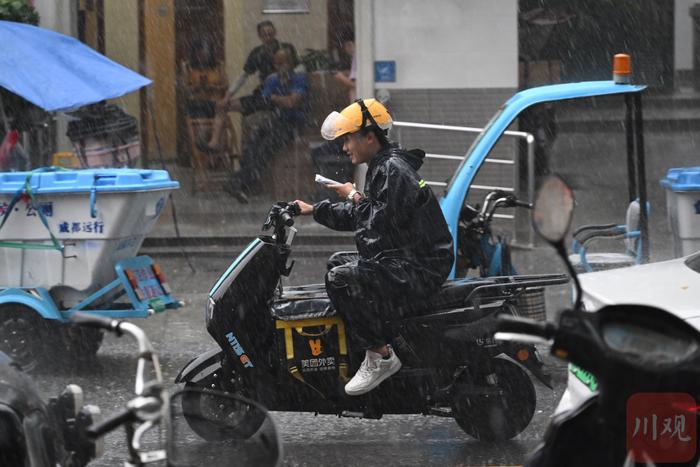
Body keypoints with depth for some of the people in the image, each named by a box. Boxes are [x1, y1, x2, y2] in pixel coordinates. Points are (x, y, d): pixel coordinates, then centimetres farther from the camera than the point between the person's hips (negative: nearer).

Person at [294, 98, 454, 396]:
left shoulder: (394, 171, -17)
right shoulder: (381, 168, 17)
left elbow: (382, 221, -24)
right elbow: (358, 217, 27)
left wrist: (354, 197, -9)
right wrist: (314, 210, 24)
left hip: (420, 267, -11)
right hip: (401, 260, 11)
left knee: (341, 279, -26)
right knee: (337, 262, 26)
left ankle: (380, 356, -20)